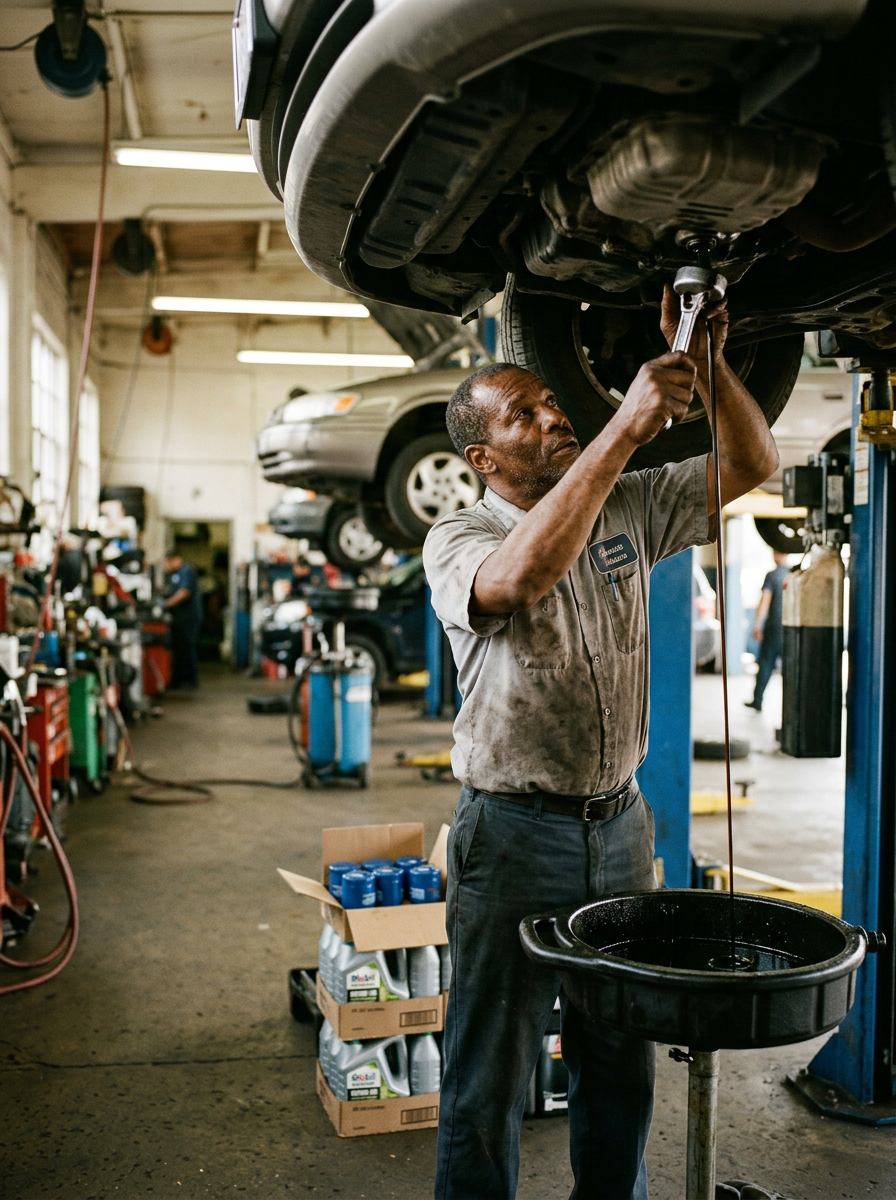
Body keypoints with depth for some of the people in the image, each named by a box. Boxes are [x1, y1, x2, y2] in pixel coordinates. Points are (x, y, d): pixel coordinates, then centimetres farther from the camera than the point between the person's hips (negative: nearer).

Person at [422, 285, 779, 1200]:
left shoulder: (629, 507, 8)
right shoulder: (458, 541, -9)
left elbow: (751, 463, 4)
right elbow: (519, 577, -32)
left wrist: (701, 359, -13)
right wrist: (625, 426, -33)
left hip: (619, 824, 5)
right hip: (514, 832, -5)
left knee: (621, 1064, 18)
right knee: (490, 1075, 7)